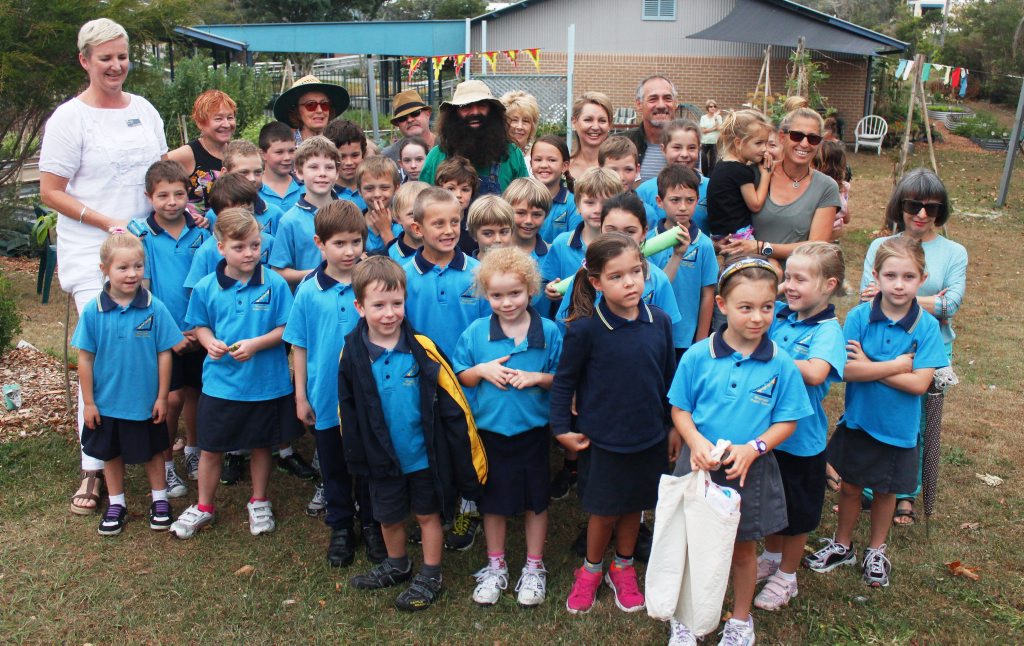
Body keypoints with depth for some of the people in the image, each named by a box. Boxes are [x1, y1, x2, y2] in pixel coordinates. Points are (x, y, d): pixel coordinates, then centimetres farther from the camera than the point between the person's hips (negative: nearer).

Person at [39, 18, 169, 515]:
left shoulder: (144, 110, 12)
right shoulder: (70, 117, -3)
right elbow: (51, 191, -5)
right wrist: (108, 222, -16)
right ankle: (93, 468, 2)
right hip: (92, 255, -5)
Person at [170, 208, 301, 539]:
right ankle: (203, 506, 33)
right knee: (210, 447, 12)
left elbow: (285, 328, -8)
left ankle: (259, 503, 37)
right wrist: (210, 343, -14)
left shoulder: (275, 284, -11)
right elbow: (199, 325, 7)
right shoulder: (206, 287, -5)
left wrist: (256, 344, -22)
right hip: (219, 383, 1)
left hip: (266, 383, -1)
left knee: (261, 444, 16)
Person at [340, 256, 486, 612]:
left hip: (425, 456, -2)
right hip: (383, 459, 3)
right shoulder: (353, 354, -9)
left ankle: (430, 575, 33)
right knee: (389, 516, 20)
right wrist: (357, 457, 3)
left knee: (428, 514, 14)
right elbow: (348, 412, 1)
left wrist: (466, 455, -11)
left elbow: (451, 405, -12)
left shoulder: (422, 349, -16)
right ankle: (397, 565, 45)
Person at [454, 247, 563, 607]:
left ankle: (534, 568, 33)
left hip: (532, 429, -1)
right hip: (490, 429, 1)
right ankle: (495, 567, 35)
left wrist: (537, 377, -20)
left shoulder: (549, 332, -9)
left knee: (535, 499, 14)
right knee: (493, 500, 15)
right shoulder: (476, 332, -6)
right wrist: (482, 370, -17)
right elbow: (459, 376, 2)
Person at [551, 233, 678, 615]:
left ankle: (623, 568, 42)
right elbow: (564, 379, -5)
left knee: (634, 505, 19)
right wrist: (562, 428, -6)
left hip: (649, 437, 3)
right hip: (602, 438, -3)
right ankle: (591, 570, 38)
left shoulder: (659, 322, -8)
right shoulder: (585, 329, -17)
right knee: (604, 510, 13)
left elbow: (669, 377, 4)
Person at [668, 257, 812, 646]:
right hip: (699, 466, 0)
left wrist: (753, 448, -20)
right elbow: (680, 409, -2)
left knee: (744, 548, 17)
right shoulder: (697, 356, -9)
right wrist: (696, 442, -20)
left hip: (752, 469, 0)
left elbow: (786, 421, -4)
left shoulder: (781, 365, -9)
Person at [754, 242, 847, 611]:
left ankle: (786, 576, 35)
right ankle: (771, 557, 48)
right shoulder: (778, 315, -3)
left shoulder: (828, 330, -19)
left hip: (801, 437, -5)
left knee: (797, 511, 15)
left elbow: (816, 373, -36)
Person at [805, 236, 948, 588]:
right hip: (858, 420, 1)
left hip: (898, 427, 0)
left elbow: (919, 383, -21)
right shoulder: (858, 317, -13)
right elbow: (847, 370, -20)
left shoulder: (927, 326, -14)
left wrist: (870, 366, -20)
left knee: (886, 490, 18)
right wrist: (896, 365, -20)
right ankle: (842, 545, 39)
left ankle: (876, 551, 41)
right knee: (850, 485, 16)